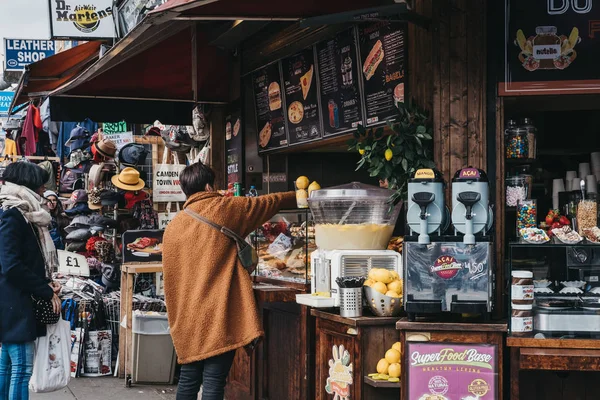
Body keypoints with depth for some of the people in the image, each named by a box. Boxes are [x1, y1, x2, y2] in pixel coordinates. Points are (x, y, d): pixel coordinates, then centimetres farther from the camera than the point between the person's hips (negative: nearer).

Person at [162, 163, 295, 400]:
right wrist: (299, 198, 28)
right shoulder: (224, 209, -3)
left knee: (188, 380, 12)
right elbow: (269, 203, 11)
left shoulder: (173, 226, 8)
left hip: (187, 319, 5)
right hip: (218, 316, -5)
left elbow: (171, 278, 13)